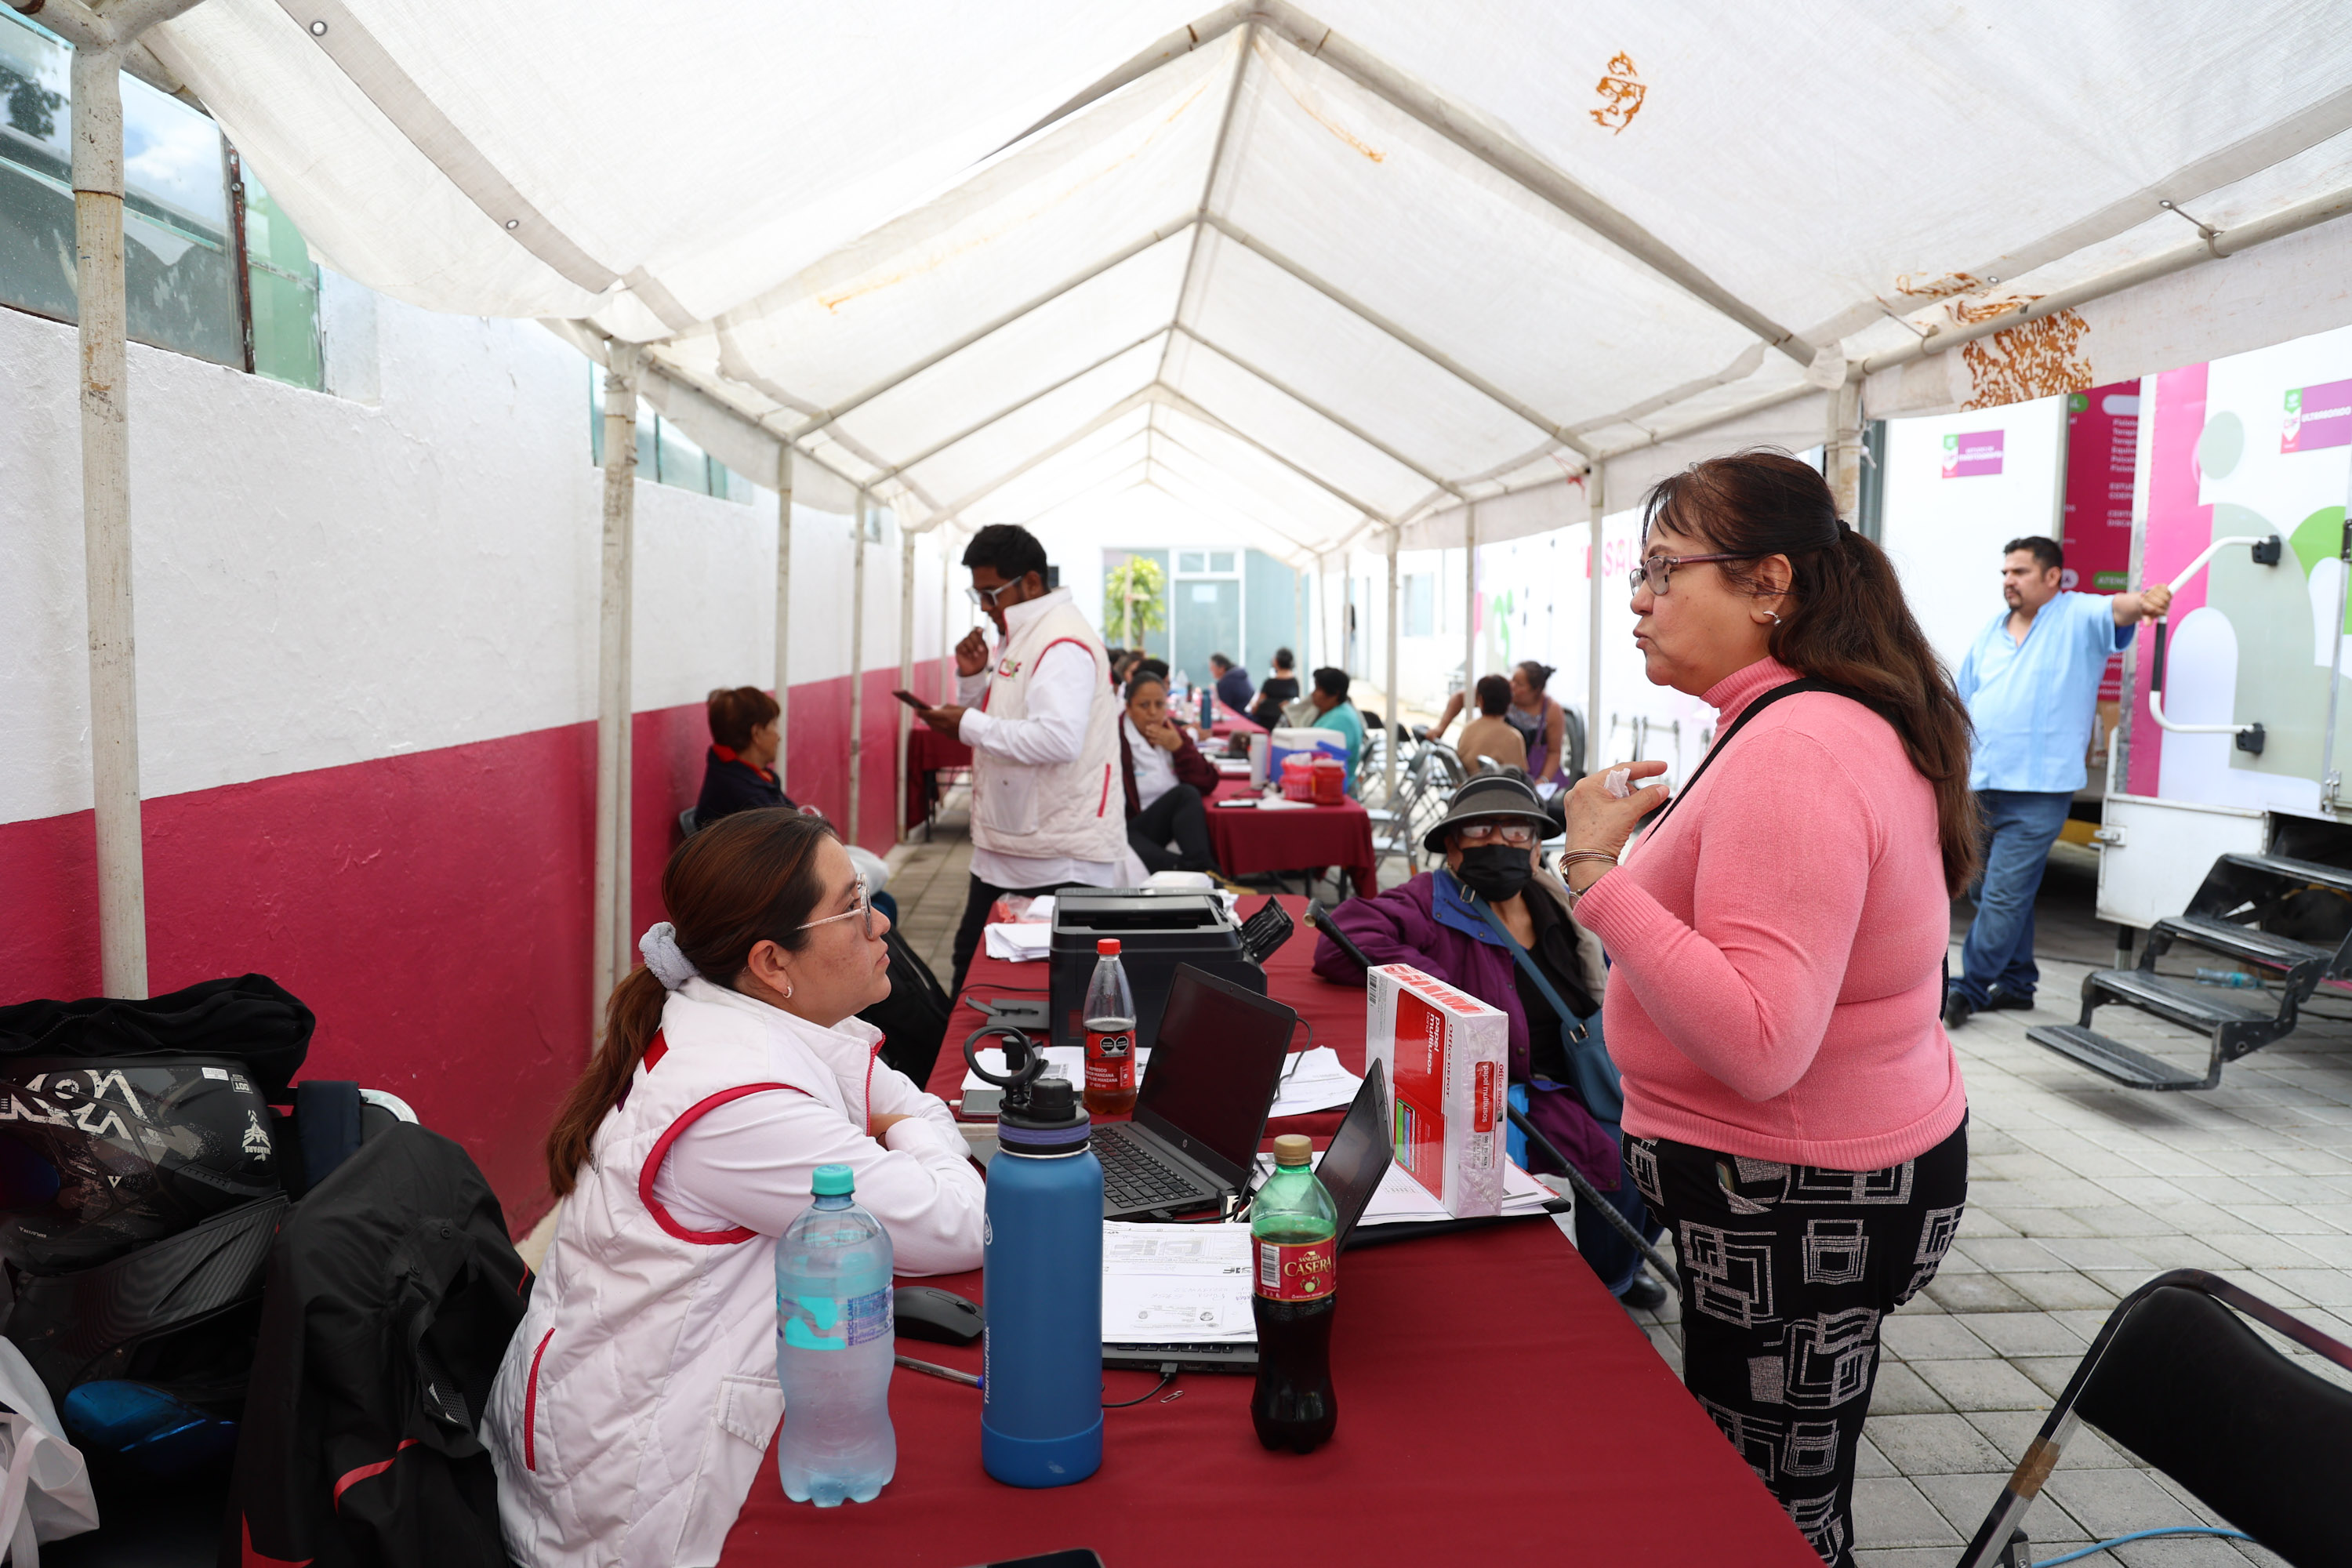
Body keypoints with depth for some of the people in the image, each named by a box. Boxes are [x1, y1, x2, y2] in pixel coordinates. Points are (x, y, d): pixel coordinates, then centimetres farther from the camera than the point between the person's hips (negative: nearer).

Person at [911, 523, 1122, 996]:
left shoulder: (1062, 642, -17)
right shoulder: (1016, 636, 15)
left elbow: (1059, 738, -30)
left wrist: (969, 724, -22)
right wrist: (973, 678, 3)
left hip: (1061, 860, -10)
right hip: (1007, 847, 10)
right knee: (973, 961, 17)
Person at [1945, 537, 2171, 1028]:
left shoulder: (2079, 617, 0)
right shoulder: (1991, 632, 16)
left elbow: (2116, 609, -23)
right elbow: (1964, 702, 18)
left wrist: (2146, 600, -46)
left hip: (2038, 793, -6)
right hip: (1983, 787, 7)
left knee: (2005, 898, -8)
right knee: (1990, 894, 14)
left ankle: (1967, 989, -3)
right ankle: (2016, 983, 28)